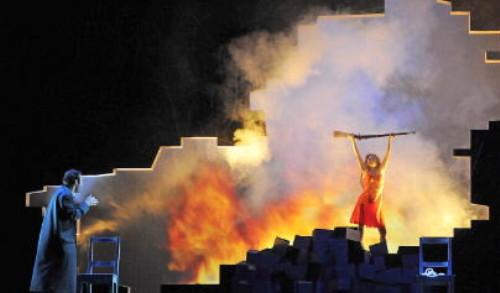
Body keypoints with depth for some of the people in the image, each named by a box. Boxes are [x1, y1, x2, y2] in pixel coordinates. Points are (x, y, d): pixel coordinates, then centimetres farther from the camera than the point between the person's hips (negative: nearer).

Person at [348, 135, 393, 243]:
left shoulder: (381, 169, 8)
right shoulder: (364, 170, 6)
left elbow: (388, 154, 11)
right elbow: (357, 154, 8)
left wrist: (390, 141, 12)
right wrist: (353, 140, 8)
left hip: (376, 201, 1)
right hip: (364, 199, 0)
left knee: (381, 226, -1)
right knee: (361, 223, -2)